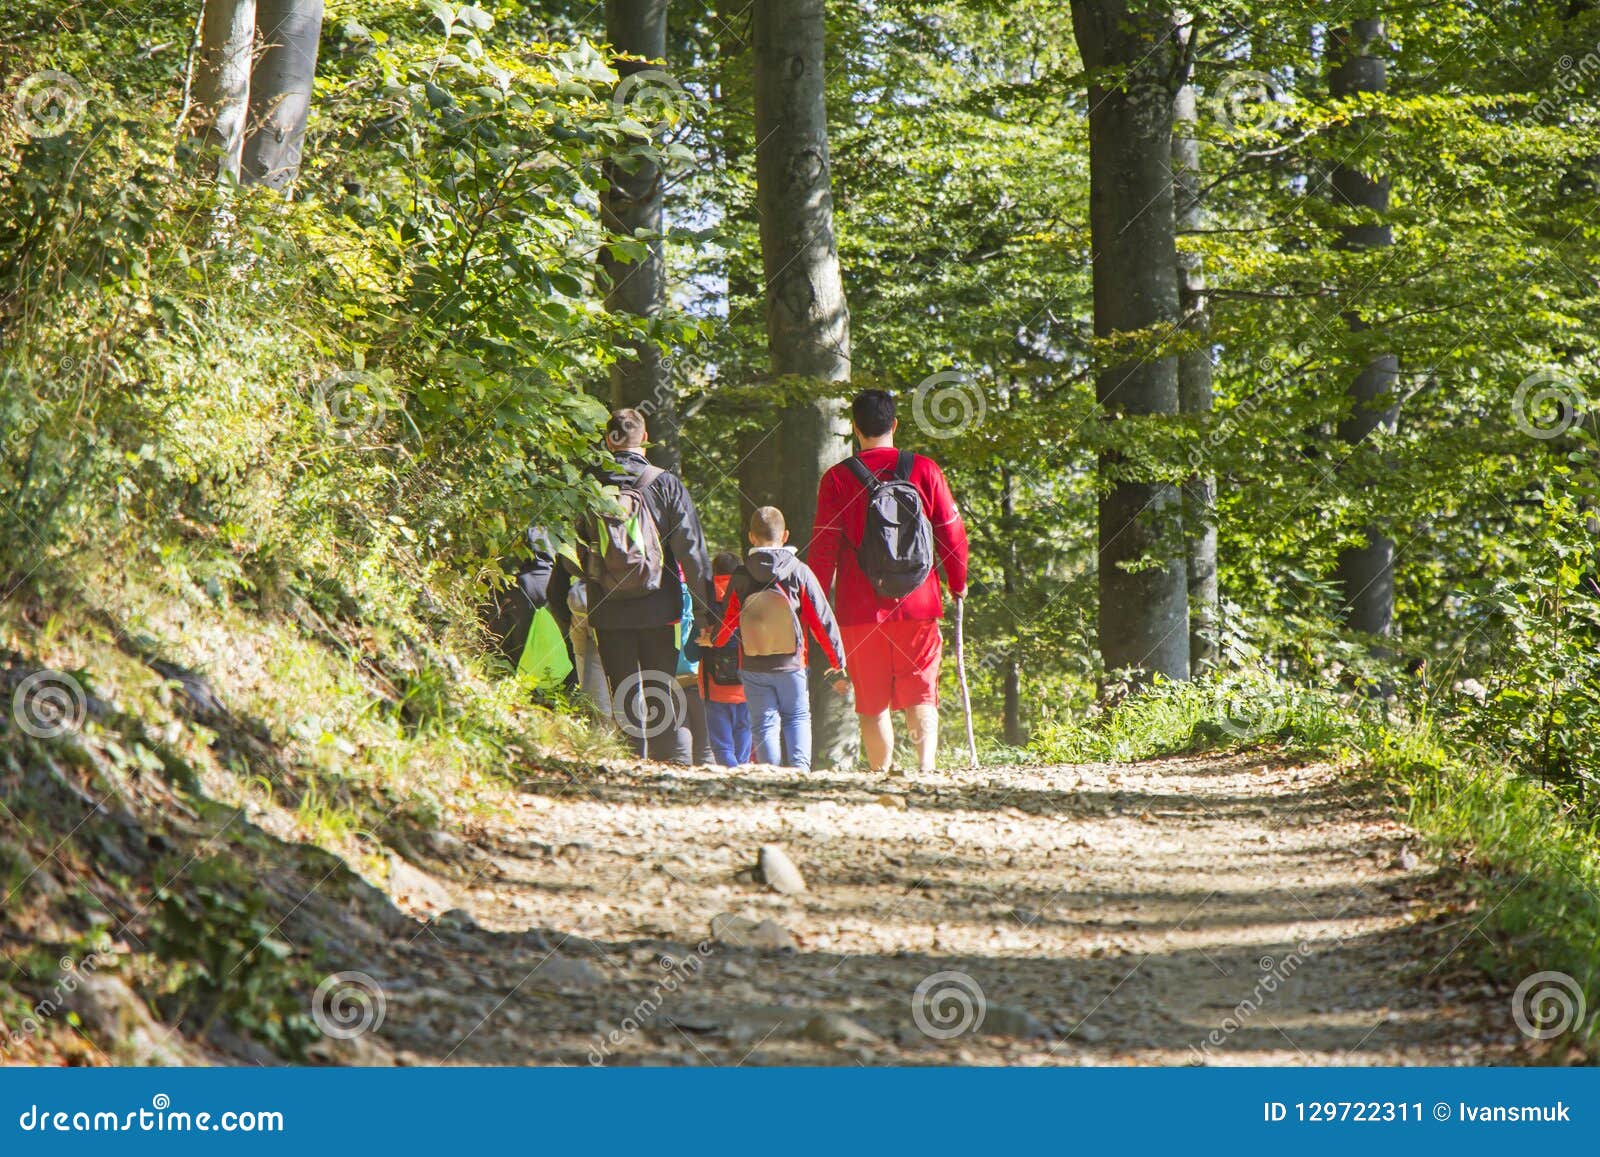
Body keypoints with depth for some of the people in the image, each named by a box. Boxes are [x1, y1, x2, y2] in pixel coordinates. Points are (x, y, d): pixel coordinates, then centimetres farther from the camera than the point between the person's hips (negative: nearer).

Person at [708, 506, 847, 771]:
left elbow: (726, 623, 9)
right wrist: (838, 663, 4)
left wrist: (713, 642, 32)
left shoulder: (740, 578, -2)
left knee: (764, 722, 7)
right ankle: (800, 765, -7)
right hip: (791, 664, 0)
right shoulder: (799, 572, -5)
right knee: (797, 717, 14)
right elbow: (822, 620, -3)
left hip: (752, 667, 0)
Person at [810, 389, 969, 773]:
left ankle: (881, 774, 4)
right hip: (918, 604, 1)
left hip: (859, 609, -1)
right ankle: (926, 760, -16)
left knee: (873, 702, 7)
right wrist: (958, 584, 19)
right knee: (920, 693, 5)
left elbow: (823, 547, -3)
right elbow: (952, 532, 5)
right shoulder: (925, 470, 2)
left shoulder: (837, 478, -2)